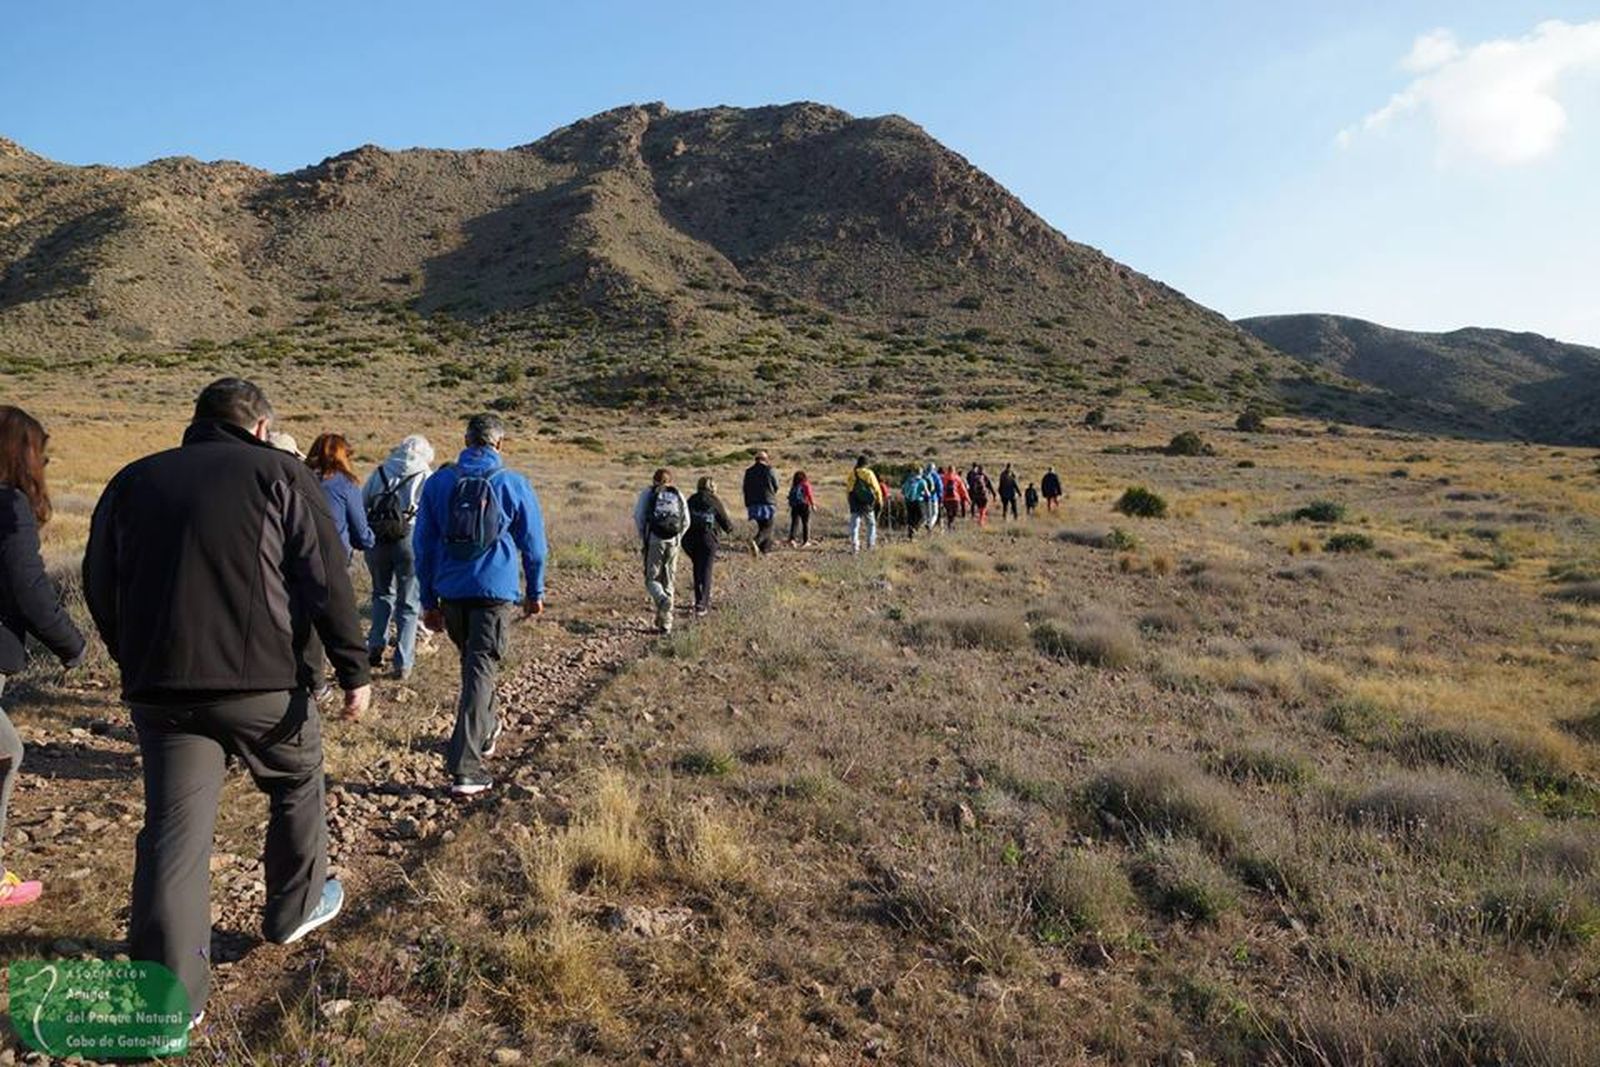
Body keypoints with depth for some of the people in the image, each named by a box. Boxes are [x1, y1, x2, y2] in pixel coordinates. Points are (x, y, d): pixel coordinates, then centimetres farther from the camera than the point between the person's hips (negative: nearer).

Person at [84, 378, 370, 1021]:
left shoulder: (133, 480, 12)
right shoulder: (280, 474, 0)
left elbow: (99, 586, 15)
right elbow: (326, 581, -8)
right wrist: (353, 670, -5)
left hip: (160, 689, 3)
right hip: (265, 682, -3)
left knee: (172, 833, 6)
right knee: (296, 788, 21)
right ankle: (296, 908, 38)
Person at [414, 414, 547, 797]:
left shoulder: (438, 482, 4)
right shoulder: (514, 484, -3)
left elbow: (422, 543, 7)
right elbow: (533, 543, 2)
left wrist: (428, 599, 14)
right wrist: (535, 592, 15)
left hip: (451, 590, 4)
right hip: (495, 591, -3)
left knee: (473, 662, 23)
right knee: (480, 671, -4)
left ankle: (485, 729, 43)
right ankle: (464, 769, -9)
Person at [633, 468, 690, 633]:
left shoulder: (647, 494, 6)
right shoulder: (678, 495, 11)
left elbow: (638, 517, -4)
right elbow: (686, 522, 5)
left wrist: (642, 539, 6)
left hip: (654, 540, -2)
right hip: (673, 542, 2)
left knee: (651, 579, 6)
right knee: (669, 581, 11)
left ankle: (663, 600, -27)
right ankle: (665, 624, 11)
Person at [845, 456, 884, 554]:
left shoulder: (852, 473, 0)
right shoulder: (869, 473, -7)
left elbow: (847, 488, 5)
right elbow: (876, 488, -4)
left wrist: (849, 498, 18)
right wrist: (880, 500, 8)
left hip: (855, 502, 2)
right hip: (867, 502, -2)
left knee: (854, 524, 4)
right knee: (871, 523, 15)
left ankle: (854, 545, -4)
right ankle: (871, 544, 15)